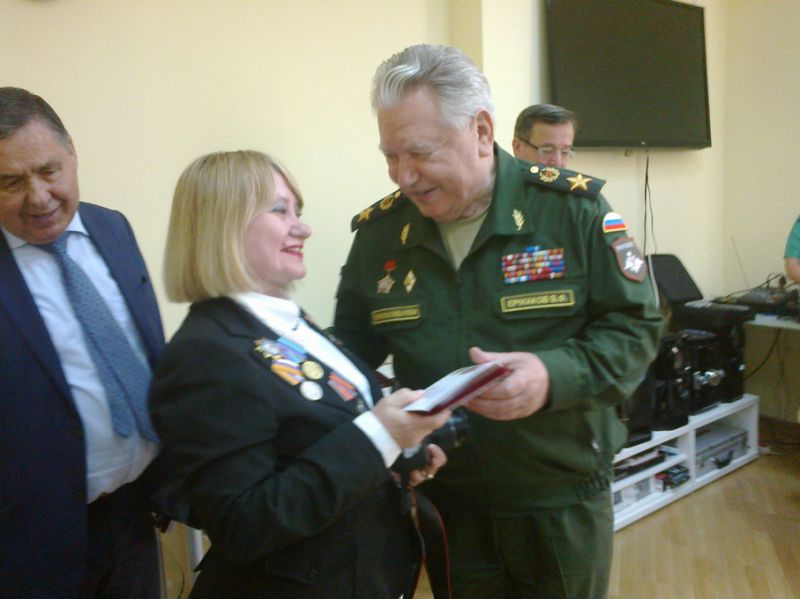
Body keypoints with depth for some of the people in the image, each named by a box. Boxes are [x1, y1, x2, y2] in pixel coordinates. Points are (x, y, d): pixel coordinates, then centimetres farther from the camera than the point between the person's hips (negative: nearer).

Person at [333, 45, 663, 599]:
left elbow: (636, 328, -8)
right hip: (446, 502, 2)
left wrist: (555, 376, -26)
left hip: (563, 498, -2)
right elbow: (354, 350, 8)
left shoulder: (572, 208, -11)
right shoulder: (379, 231, -3)